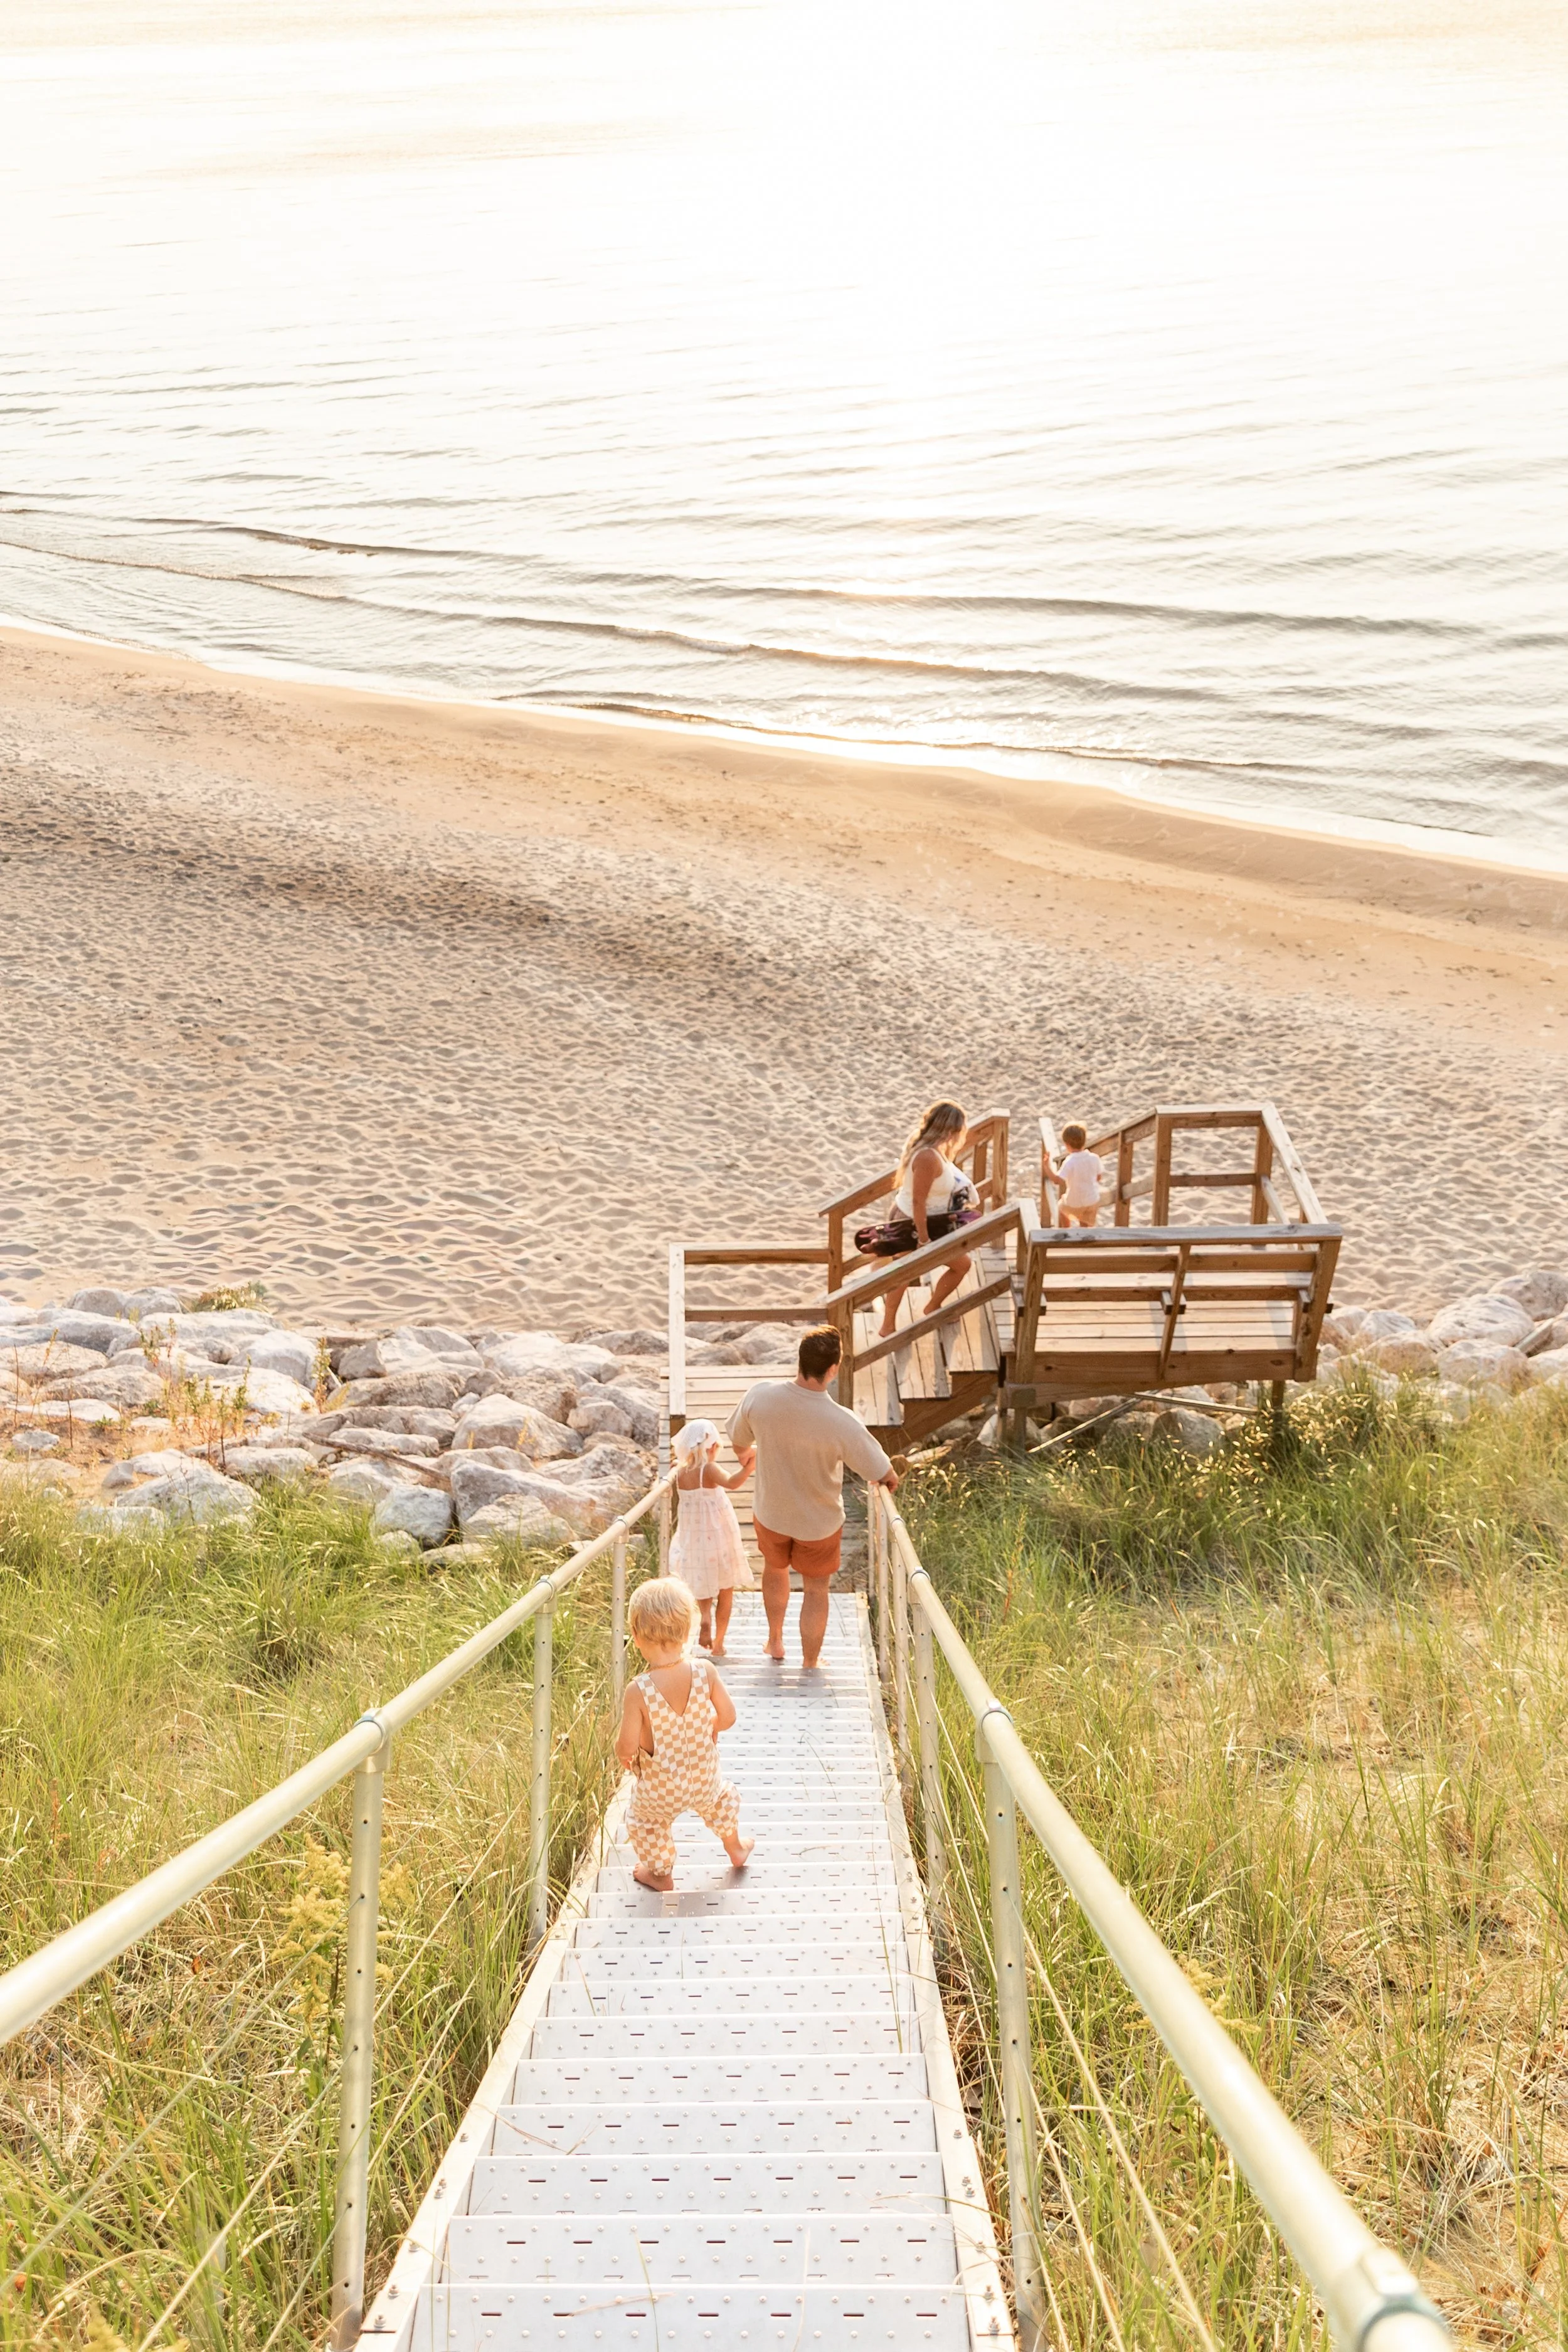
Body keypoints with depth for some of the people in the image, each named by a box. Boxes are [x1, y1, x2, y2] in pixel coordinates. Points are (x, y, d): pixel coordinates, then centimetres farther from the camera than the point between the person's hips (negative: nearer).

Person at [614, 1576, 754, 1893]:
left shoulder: (638, 1691, -30)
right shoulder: (705, 1672, -22)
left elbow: (627, 1746, -25)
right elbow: (728, 1716, -10)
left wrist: (623, 1753, -1)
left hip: (658, 1788, -3)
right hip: (704, 1779, 3)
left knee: (645, 1821, 29)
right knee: (721, 1800, 36)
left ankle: (660, 1873, 48)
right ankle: (735, 1848, 58)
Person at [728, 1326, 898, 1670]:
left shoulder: (759, 1396, -27)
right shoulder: (843, 1424, -35)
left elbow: (738, 1444, -6)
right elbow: (883, 1474, -21)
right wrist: (890, 1481, 5)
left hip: (770, 1514, 3)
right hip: (820, 1523, -3)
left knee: (775, 1568, 33)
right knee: (816, 1591, 21)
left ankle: (775, 1641, 52)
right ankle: (809, 1665, 36)